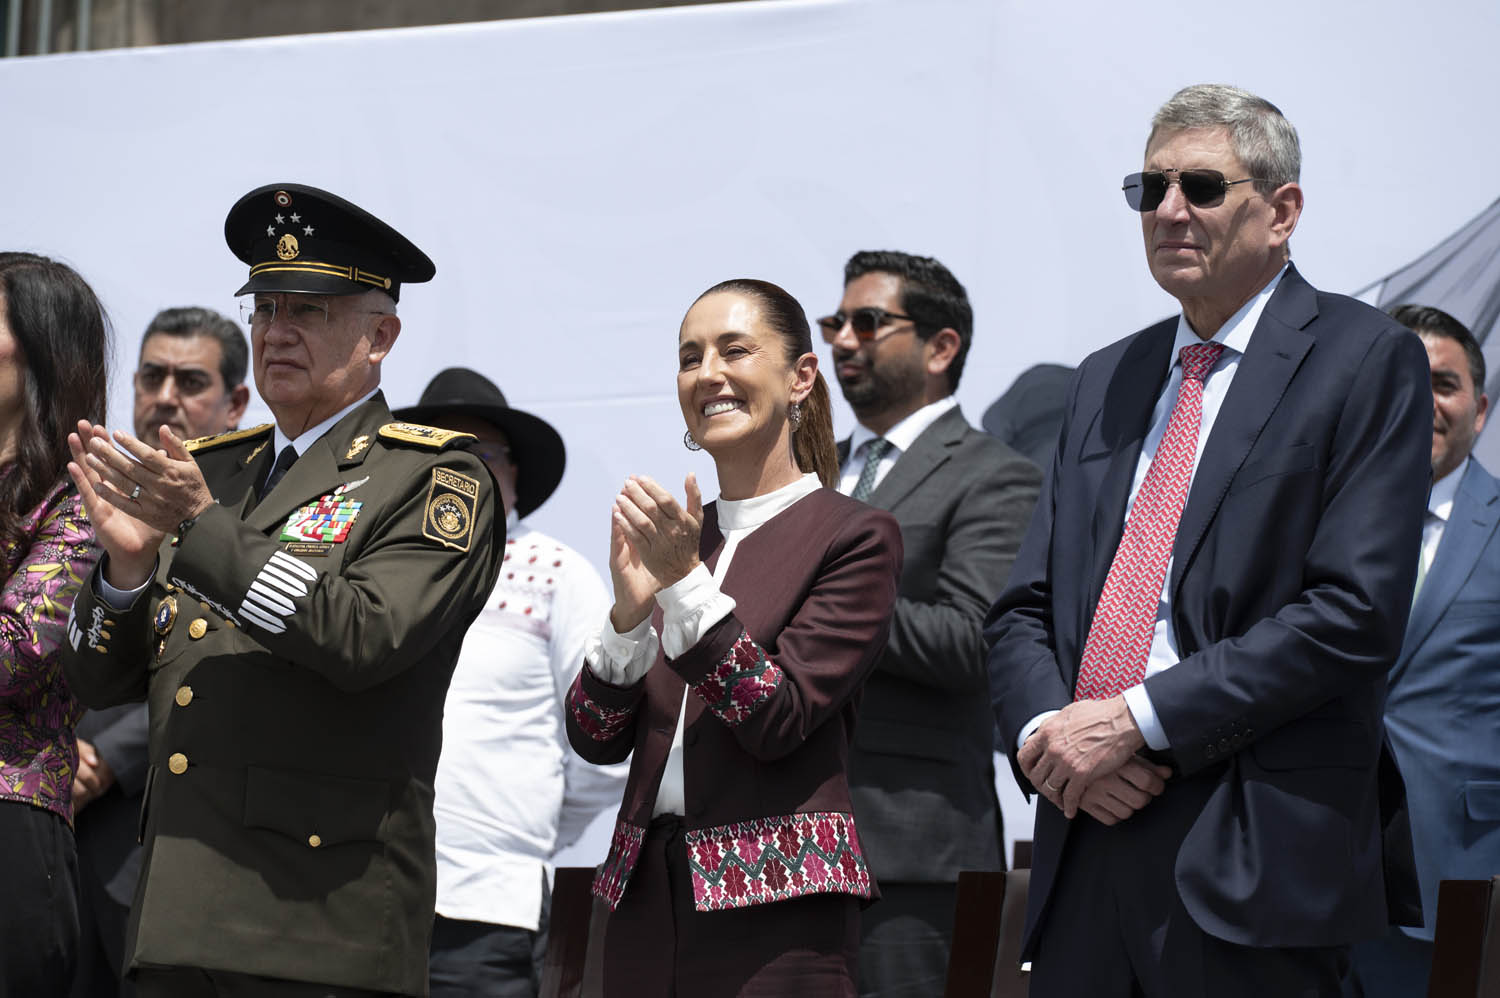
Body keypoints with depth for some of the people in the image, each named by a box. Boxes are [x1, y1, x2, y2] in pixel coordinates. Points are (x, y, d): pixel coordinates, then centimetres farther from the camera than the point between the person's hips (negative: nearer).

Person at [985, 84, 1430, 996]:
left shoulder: (1366, 360, -1)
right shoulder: (1106, 381, 18)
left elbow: (1354, 612, -13)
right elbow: (1024, 609, 15)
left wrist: (1135, 721, -14)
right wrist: (1046, 732, -6)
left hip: (1250, 860, -5)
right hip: (1085, 835, 5)